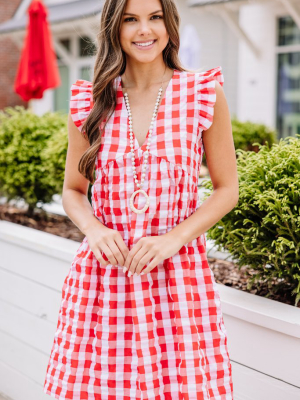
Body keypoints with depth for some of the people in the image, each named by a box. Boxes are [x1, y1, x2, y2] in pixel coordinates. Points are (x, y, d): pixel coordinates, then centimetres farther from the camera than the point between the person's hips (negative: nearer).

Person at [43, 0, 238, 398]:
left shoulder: (205, 95, 0)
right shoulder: (90, 102, 5)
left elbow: (227, 189, 3)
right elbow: (73, 191, 13)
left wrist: (173, 238, -11)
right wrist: (93, 228, -9)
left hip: (179, 275, -1)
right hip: (103, 275, 1)